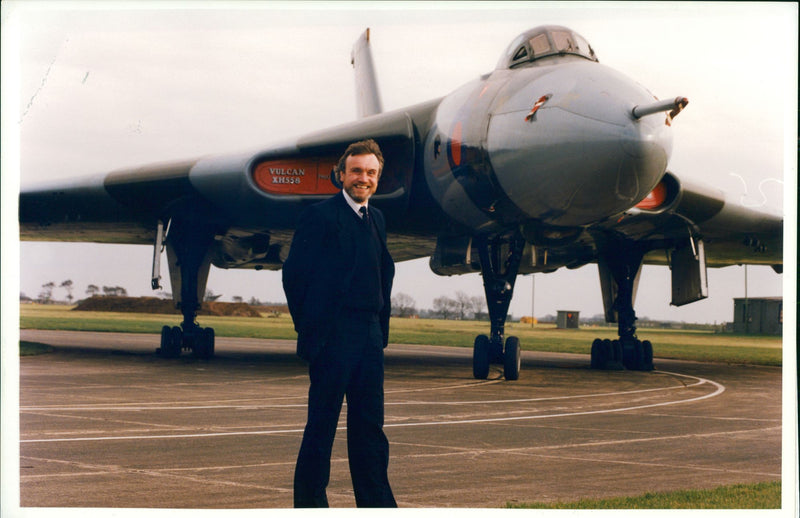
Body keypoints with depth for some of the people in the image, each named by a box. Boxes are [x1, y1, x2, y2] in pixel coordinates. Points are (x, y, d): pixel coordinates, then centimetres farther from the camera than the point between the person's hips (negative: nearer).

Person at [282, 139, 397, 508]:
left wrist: (381, 325, 10)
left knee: (369, 424, 9)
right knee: (321, 425, -1)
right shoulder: (320, 216, -6)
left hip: (370, 336, 7)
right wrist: (309, 326, -6)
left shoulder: (376, 219, 17)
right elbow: (294, 273, -8)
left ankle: (377, 504, 15)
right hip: (333, 336, -7)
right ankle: (309, 504, 8)